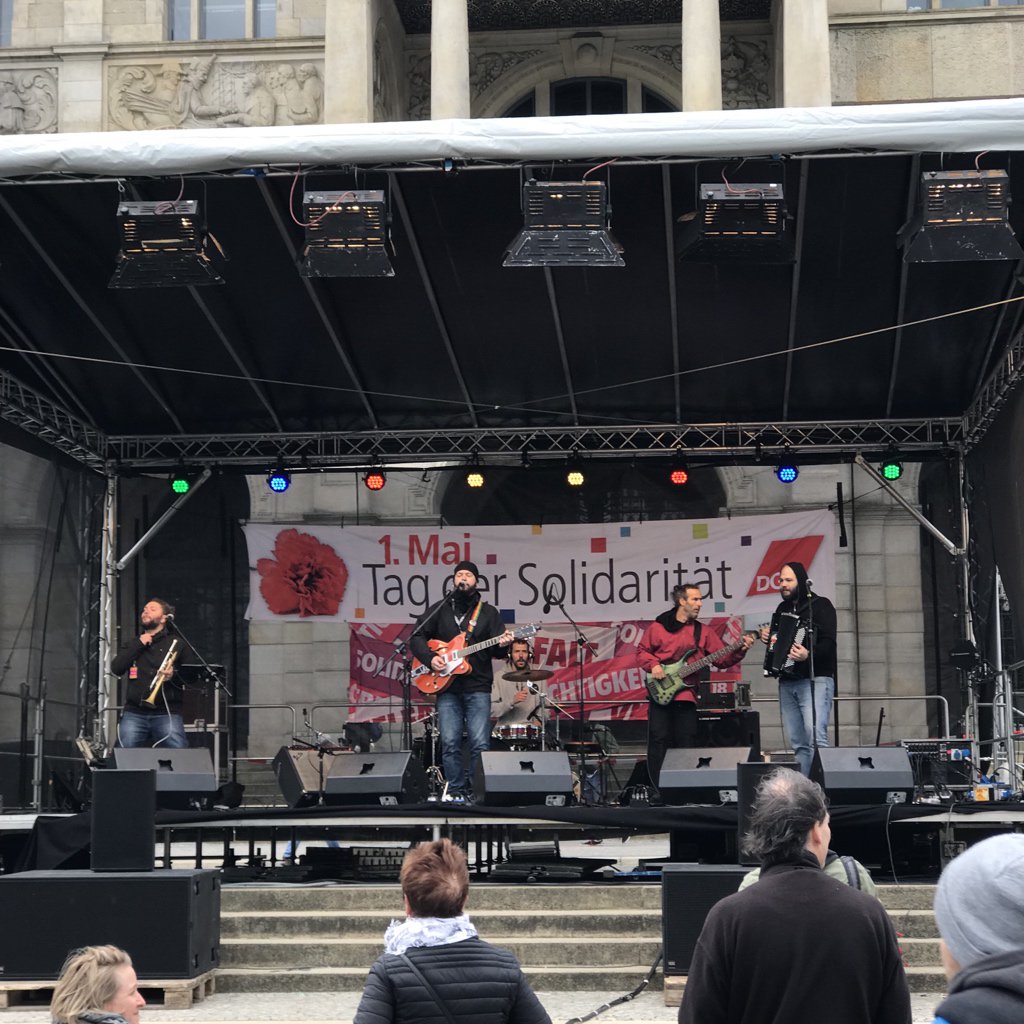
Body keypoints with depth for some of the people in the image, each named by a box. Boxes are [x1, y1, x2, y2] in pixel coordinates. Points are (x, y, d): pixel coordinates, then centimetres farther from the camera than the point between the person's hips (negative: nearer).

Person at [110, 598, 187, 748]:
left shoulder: (176, 644, 11)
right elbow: (116, 668, 6)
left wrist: (173, 675, -17)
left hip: (167, 713, -3)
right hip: (134, 713, 3)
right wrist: (138, 645, 1)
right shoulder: (133, 644, 21)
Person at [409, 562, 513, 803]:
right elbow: (417, 637, 11)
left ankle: (475, 792, 4)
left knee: (480, 744, -6)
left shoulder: (488, 612, 11)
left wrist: (502, 646, -19)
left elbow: (496, 650, 4)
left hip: (477, 687, -1)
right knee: (450, 743, -4)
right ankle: (456, 791, 5)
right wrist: (429, 657, -6)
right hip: (446, 686, 1)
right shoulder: (439, 610, 13)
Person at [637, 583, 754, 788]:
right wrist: (653, 665, -7)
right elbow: (642, 651, 11)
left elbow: (722, 659, 8)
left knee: (686, 744, 0)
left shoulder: (703, 632, 12)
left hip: (686, 695, 2)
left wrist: (740, 650, -8)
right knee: (659, 742, -3)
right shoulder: (658, 627, 5)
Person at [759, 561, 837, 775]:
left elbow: (829, 643, -14)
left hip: (815, 680, -7)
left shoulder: (820, 605, -3)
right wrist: (767, 638, 9)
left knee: (815, 737, -20)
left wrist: (808, 655, -32)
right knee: (798, 743, 5)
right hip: (787, 682, 7)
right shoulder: (783, 609, 19)